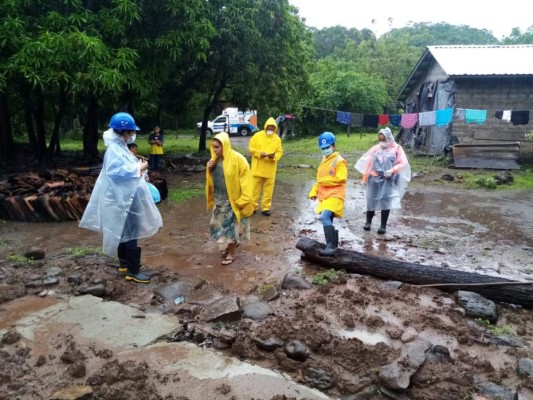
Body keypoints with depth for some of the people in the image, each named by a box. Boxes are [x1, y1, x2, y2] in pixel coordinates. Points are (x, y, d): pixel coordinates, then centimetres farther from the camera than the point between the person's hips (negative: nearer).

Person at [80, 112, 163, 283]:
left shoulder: (120, 147, 12)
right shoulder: (115, 151, -20)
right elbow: (120, 172, -30)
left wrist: (137, 166, 3)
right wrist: (139, 168, -20)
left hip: (126, 197, 11)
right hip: (122, 199, -11)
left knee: (124, 232, 20)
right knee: (131, 233, -5)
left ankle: (124, 262, 33)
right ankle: (132, 271, 3)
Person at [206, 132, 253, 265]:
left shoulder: (237, 159, -18)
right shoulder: (215, 159, 3)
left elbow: (245, 180, -16)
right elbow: (210, 179, 13)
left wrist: (242, 200, -19)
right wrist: (209, 169, -9)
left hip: (233, 200, -6)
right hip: (219, 199, 7)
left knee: (231, 225, 4)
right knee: (222, 224, 16)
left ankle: (231, 253, 18)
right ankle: (231, 243, 40)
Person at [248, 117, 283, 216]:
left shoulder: (277, 139, 3)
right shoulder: (257, 136, -2)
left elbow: (280, 152, 4)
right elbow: (251, 148, -2)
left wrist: (274, 156, -17)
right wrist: (259, 153, -17)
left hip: (270, 170, 1)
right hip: (257, 168, -1)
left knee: (268, 189, 5)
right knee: (255, 188, 5)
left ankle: (265, 207, 16)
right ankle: (252, 206, 16)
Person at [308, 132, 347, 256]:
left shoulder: (339, 161, -8)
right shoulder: (324, 160, 18)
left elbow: (341, 179, -16)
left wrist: (325, 180, -15)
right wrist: (314, 191, 11)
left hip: (334, 195, -9)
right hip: (324, 196, 9)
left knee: (324, 217, -24)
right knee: (327, 221, 11)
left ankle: (332, 246, -19)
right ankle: (331, 246, 22)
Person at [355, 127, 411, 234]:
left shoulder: (397, 148, 1)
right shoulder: (376, 148, 6)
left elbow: (403, 163, -5)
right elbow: (368, 163, 7)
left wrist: (392, 170, -21)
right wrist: (365, 178, 6)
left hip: (388, 180, -2)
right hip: (374, 179, 2)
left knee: (386, 202, -2)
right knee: (371, 200, 7)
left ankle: (383, 226, 7)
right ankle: (368, 222, 25)